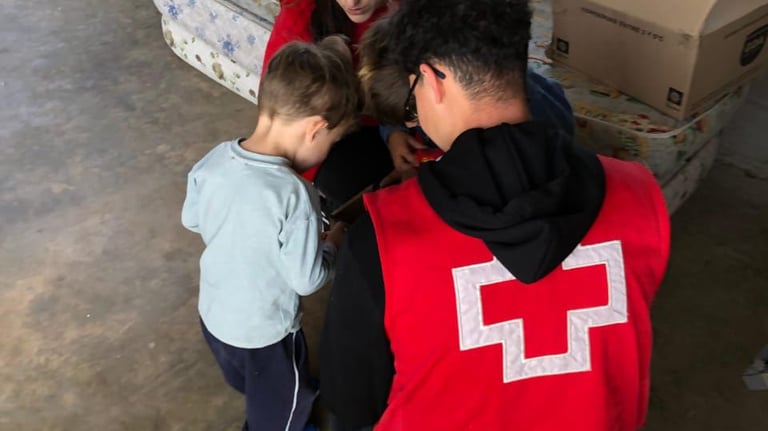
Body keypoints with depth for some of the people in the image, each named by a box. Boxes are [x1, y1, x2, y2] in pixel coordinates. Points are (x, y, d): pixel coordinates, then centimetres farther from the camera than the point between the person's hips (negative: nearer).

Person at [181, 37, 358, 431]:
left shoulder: (215, 159, -16)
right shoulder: (294, 195, -36)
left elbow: (192, 220, 2)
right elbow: (308, 280, -24)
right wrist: (334, 242, -7)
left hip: (213, 316, 7)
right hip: (264, 335, -7)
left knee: (253, 390, 37)